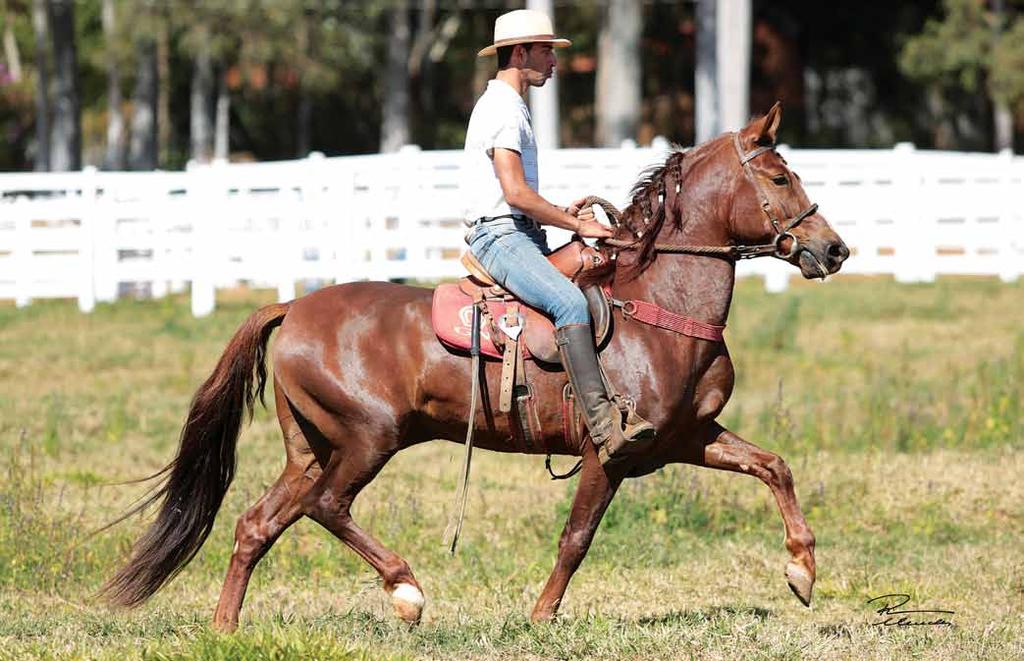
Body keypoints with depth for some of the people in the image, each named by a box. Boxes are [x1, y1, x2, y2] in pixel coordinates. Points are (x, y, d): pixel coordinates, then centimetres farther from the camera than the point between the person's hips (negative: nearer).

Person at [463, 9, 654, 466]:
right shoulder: (502, 109, -10)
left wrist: (563, 214, 13)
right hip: (500, 236, -11)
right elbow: (515, 192, -20)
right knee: (570, 302, -31)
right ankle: (605, 428, -42)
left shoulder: (511, 108, 24)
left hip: (524, 237, 11)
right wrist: (577, 226, -13)